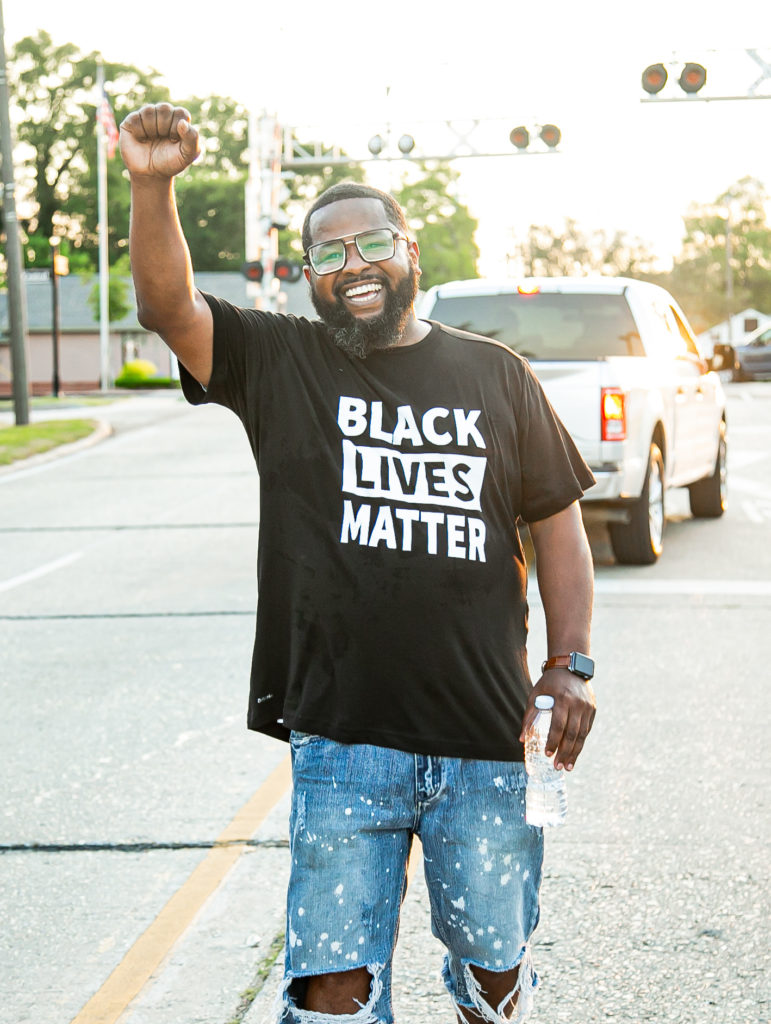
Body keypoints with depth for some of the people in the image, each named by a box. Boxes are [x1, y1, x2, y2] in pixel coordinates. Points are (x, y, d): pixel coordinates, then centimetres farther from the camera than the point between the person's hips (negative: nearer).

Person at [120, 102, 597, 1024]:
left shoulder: (495, 375, 8)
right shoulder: (278, 363, 3)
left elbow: (556, 521, 11)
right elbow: (167, 307, -12)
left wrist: (570, 664, 2)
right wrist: (153, 187, -29)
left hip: (484, 739, 2)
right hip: (342, 741, -1)